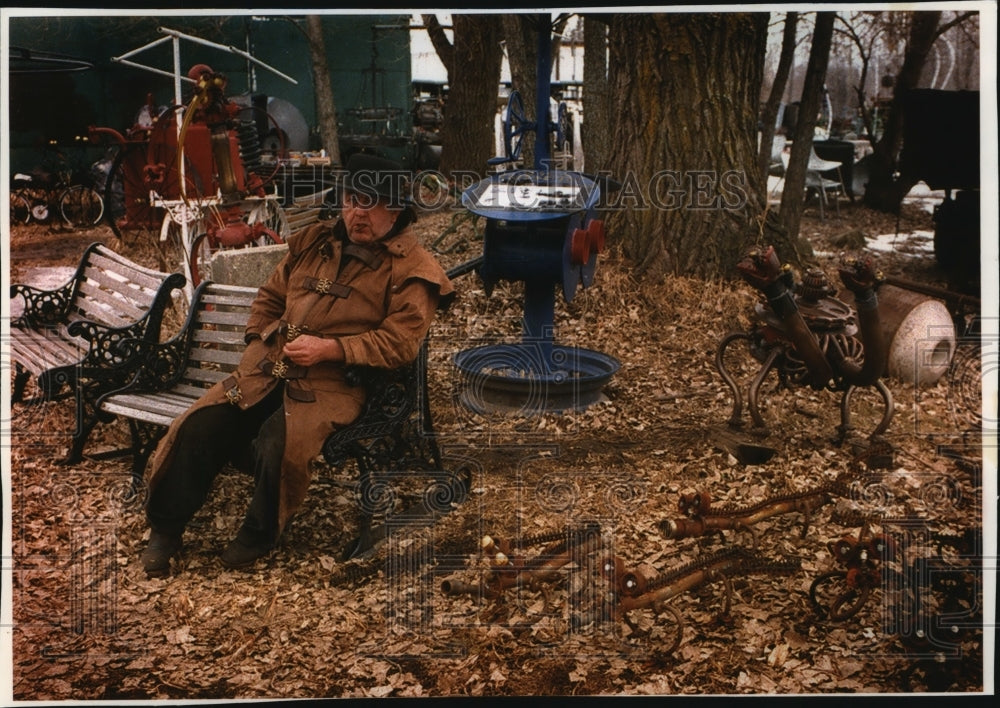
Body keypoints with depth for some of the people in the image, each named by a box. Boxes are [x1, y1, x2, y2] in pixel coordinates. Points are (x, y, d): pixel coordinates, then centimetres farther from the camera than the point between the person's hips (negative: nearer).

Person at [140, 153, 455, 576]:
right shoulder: (315, 242, 18)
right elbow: (270, 297, 29)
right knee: (199, 426, -13)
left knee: (280, 442, -31)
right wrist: (260, 341, 11)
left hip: (336, 382, -6)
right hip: (268, 368, 6)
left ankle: (259, 535, -4)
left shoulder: (411, 269, -1)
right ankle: (166, 529, 3)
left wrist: (328, 348, -17)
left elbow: (399, 343, -11)